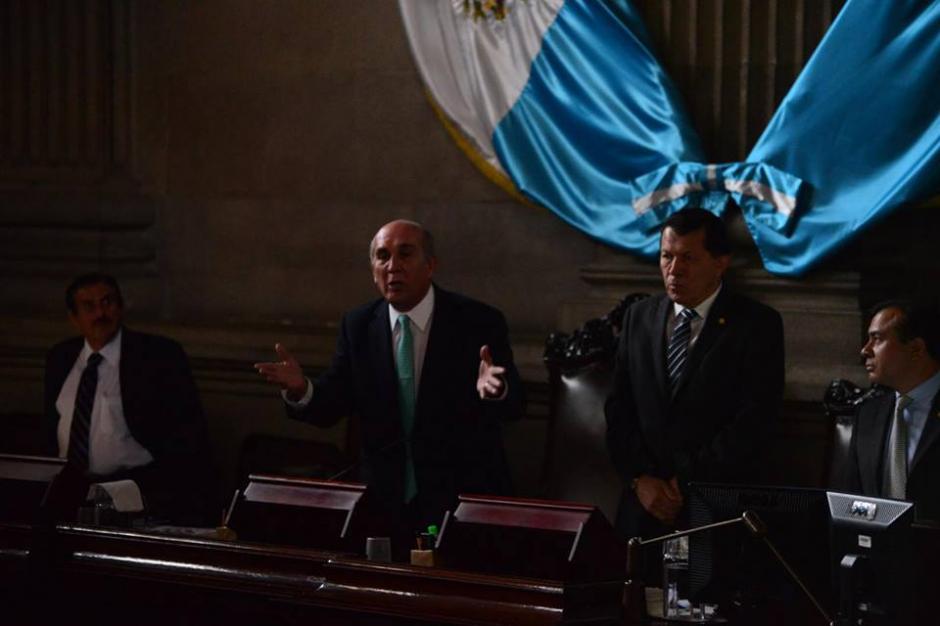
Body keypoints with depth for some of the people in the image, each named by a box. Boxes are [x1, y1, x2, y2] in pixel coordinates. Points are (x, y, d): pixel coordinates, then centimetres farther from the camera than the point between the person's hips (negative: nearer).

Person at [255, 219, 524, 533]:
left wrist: (494, 389, -35)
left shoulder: (478, 321, -4)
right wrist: (300, 389, -20)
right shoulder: (357, 326, 6)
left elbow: (514, 403, -11)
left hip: (464, 501, -2)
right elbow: (330, 405, 2)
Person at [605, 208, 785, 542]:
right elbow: (619, 410, 9)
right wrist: (639, 478, -5)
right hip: (644, 505, 4)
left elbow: (753, 421, -11)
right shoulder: (639, 317, 10)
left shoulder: (758, 324, -4)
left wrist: (688, 483, -13)